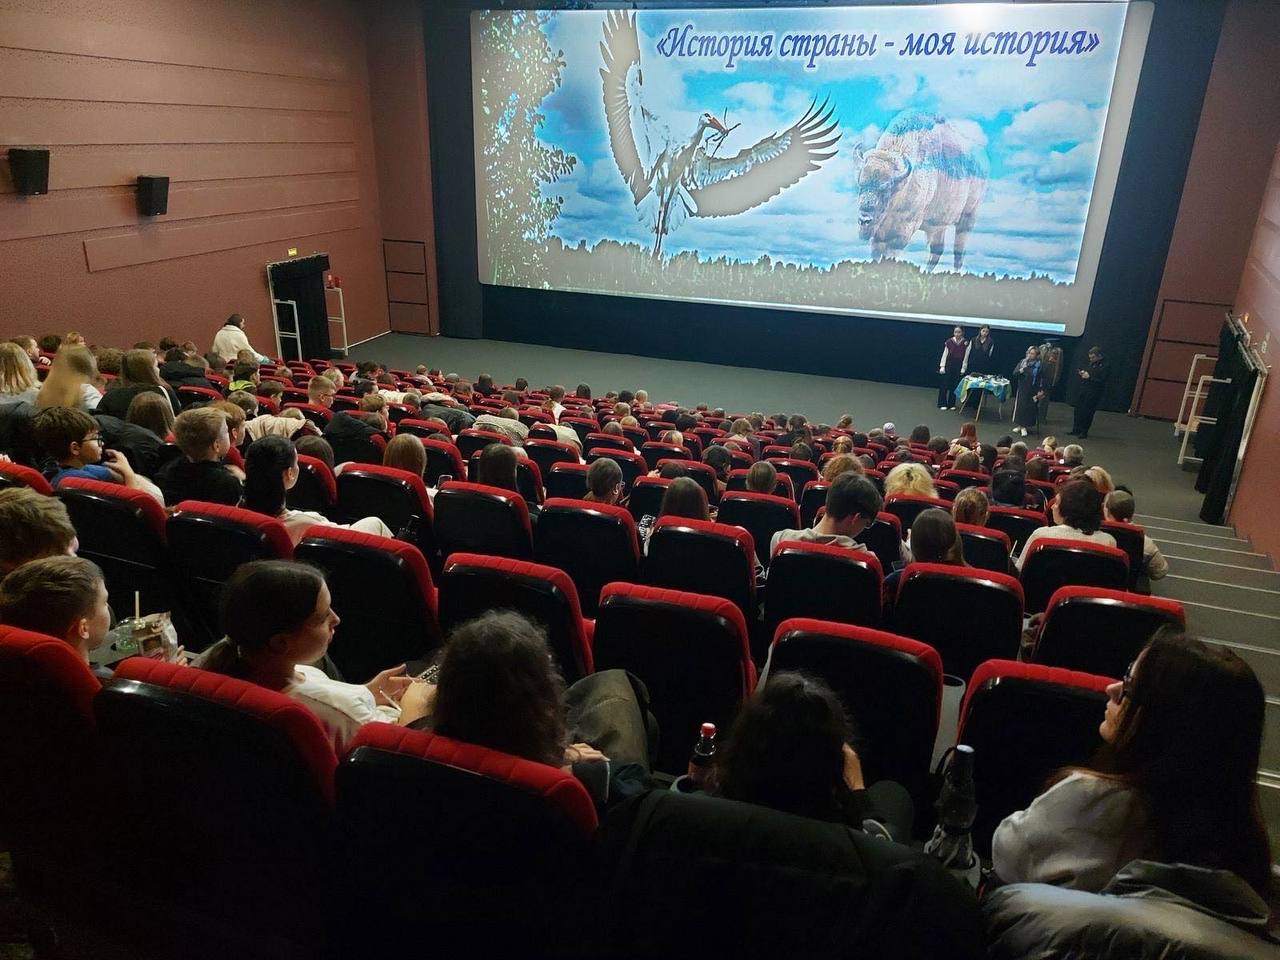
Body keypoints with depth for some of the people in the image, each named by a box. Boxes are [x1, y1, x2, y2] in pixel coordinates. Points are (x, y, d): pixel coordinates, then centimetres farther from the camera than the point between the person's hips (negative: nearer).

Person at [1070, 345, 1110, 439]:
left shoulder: (1106, 365, -8)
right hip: (1082, 390, 7)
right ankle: (1076, 430, 19)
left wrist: (1089, 377, -19)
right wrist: (1080, 373, 0)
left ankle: (1084, 432, 7)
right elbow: (1077, 375, 22)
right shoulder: (1089, 363, 14)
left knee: (1087, 413, -3)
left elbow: (1101, 380, -17)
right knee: (1078, 410, 9)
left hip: (1093, 394, -7)